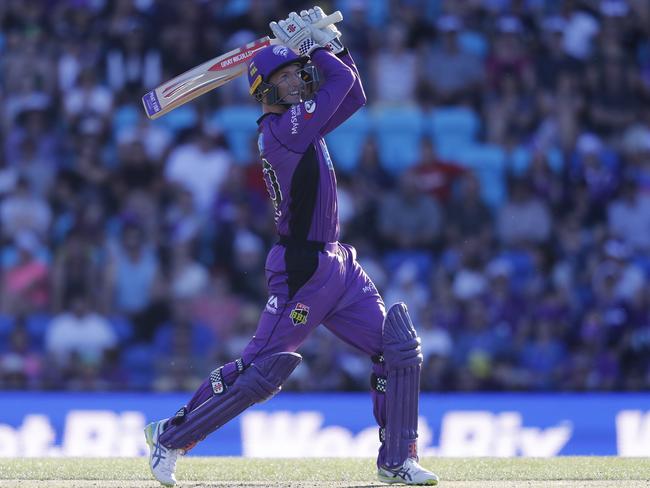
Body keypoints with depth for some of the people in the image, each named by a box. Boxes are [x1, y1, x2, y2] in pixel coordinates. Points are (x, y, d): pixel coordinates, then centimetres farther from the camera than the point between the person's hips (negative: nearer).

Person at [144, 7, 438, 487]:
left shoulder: (299, 119, 12)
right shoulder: (282, 128, -15)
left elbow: (353, 96, 21)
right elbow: (343, 83, -14)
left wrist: (332, 45, 11)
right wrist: (315, 46, 1)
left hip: (338, 264, 9)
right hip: (303, 271, -9)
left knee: (401, 351, 2)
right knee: (260, 371, -7)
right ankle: (171, 436, 8)